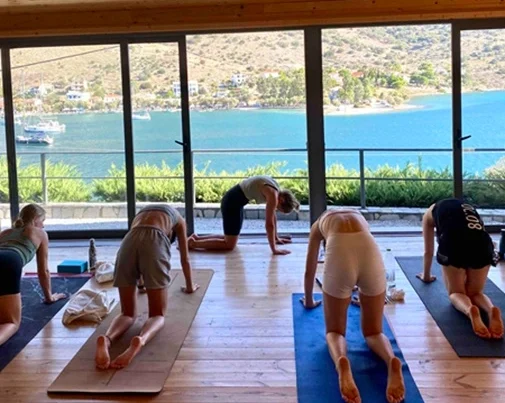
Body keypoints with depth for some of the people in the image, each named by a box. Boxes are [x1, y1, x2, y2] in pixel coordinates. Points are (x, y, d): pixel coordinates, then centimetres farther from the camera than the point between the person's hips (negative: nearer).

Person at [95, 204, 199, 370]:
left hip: (128, 242, 3)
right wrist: (189, 286, 54)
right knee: (157, 314, 4)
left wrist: (141, 279, 70)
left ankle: (106, 339, -26)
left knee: (128, 313, 10)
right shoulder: (178, 219, 34)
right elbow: (184, 259, 38)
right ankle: (140, 340, -33)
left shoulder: (143, 212, 43)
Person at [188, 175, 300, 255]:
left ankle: (197, 238, 20)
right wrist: (274, 250, -19)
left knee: (231, 239, 16)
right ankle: (193, 243, -2)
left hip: (235, 199, 10)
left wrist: (276, 238, 23)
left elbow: (273, 216, 17)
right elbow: (269, 224, -22)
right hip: (233, 202, -10)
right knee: (229, 245, -5)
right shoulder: (273, 195, -21)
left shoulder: (276, 190, 6)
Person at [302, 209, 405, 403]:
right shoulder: (359, 216, 42)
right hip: (371, 252, 2)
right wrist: (363, 297, 69)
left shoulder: (319, 224, 36)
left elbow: (309, 270, 41)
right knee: (373, 331, 17)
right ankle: (391, 361, -19)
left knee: (334, 331, 15)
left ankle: (341, 362, -22)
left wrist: (309, 300, 59)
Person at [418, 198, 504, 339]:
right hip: (483, 244, 3)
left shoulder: (431, 213, 29)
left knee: (456, 293, 17)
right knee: (475, 293, 21)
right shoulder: (468, 207, 39)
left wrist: (426, 275, 51)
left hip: (453, 243, -3)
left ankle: (469, 310, -18)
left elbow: (428, 251, 34)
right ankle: (492, 309, -13)